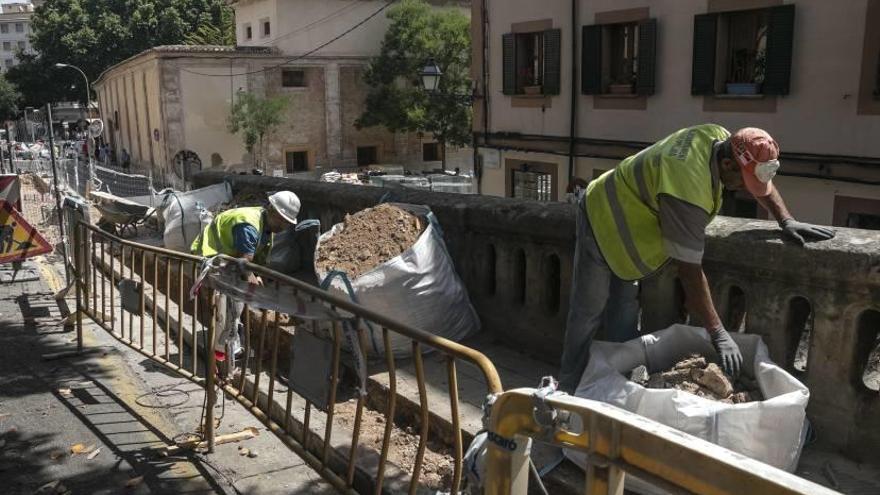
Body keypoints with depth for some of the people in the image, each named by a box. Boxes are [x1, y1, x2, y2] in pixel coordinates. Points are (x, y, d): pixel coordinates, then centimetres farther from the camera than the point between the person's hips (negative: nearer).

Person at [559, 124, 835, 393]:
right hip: (603, 221, -9)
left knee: (623, 319, 11)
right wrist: (717, 333, -32)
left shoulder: (721, 139, -16)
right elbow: (690, 270, -36)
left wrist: (787, 221, -7)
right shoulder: (687, 193, -40)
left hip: (630, 216, 9)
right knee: (589, 313, -5)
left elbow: (762, 182, 5)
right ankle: (569, 392, 6)